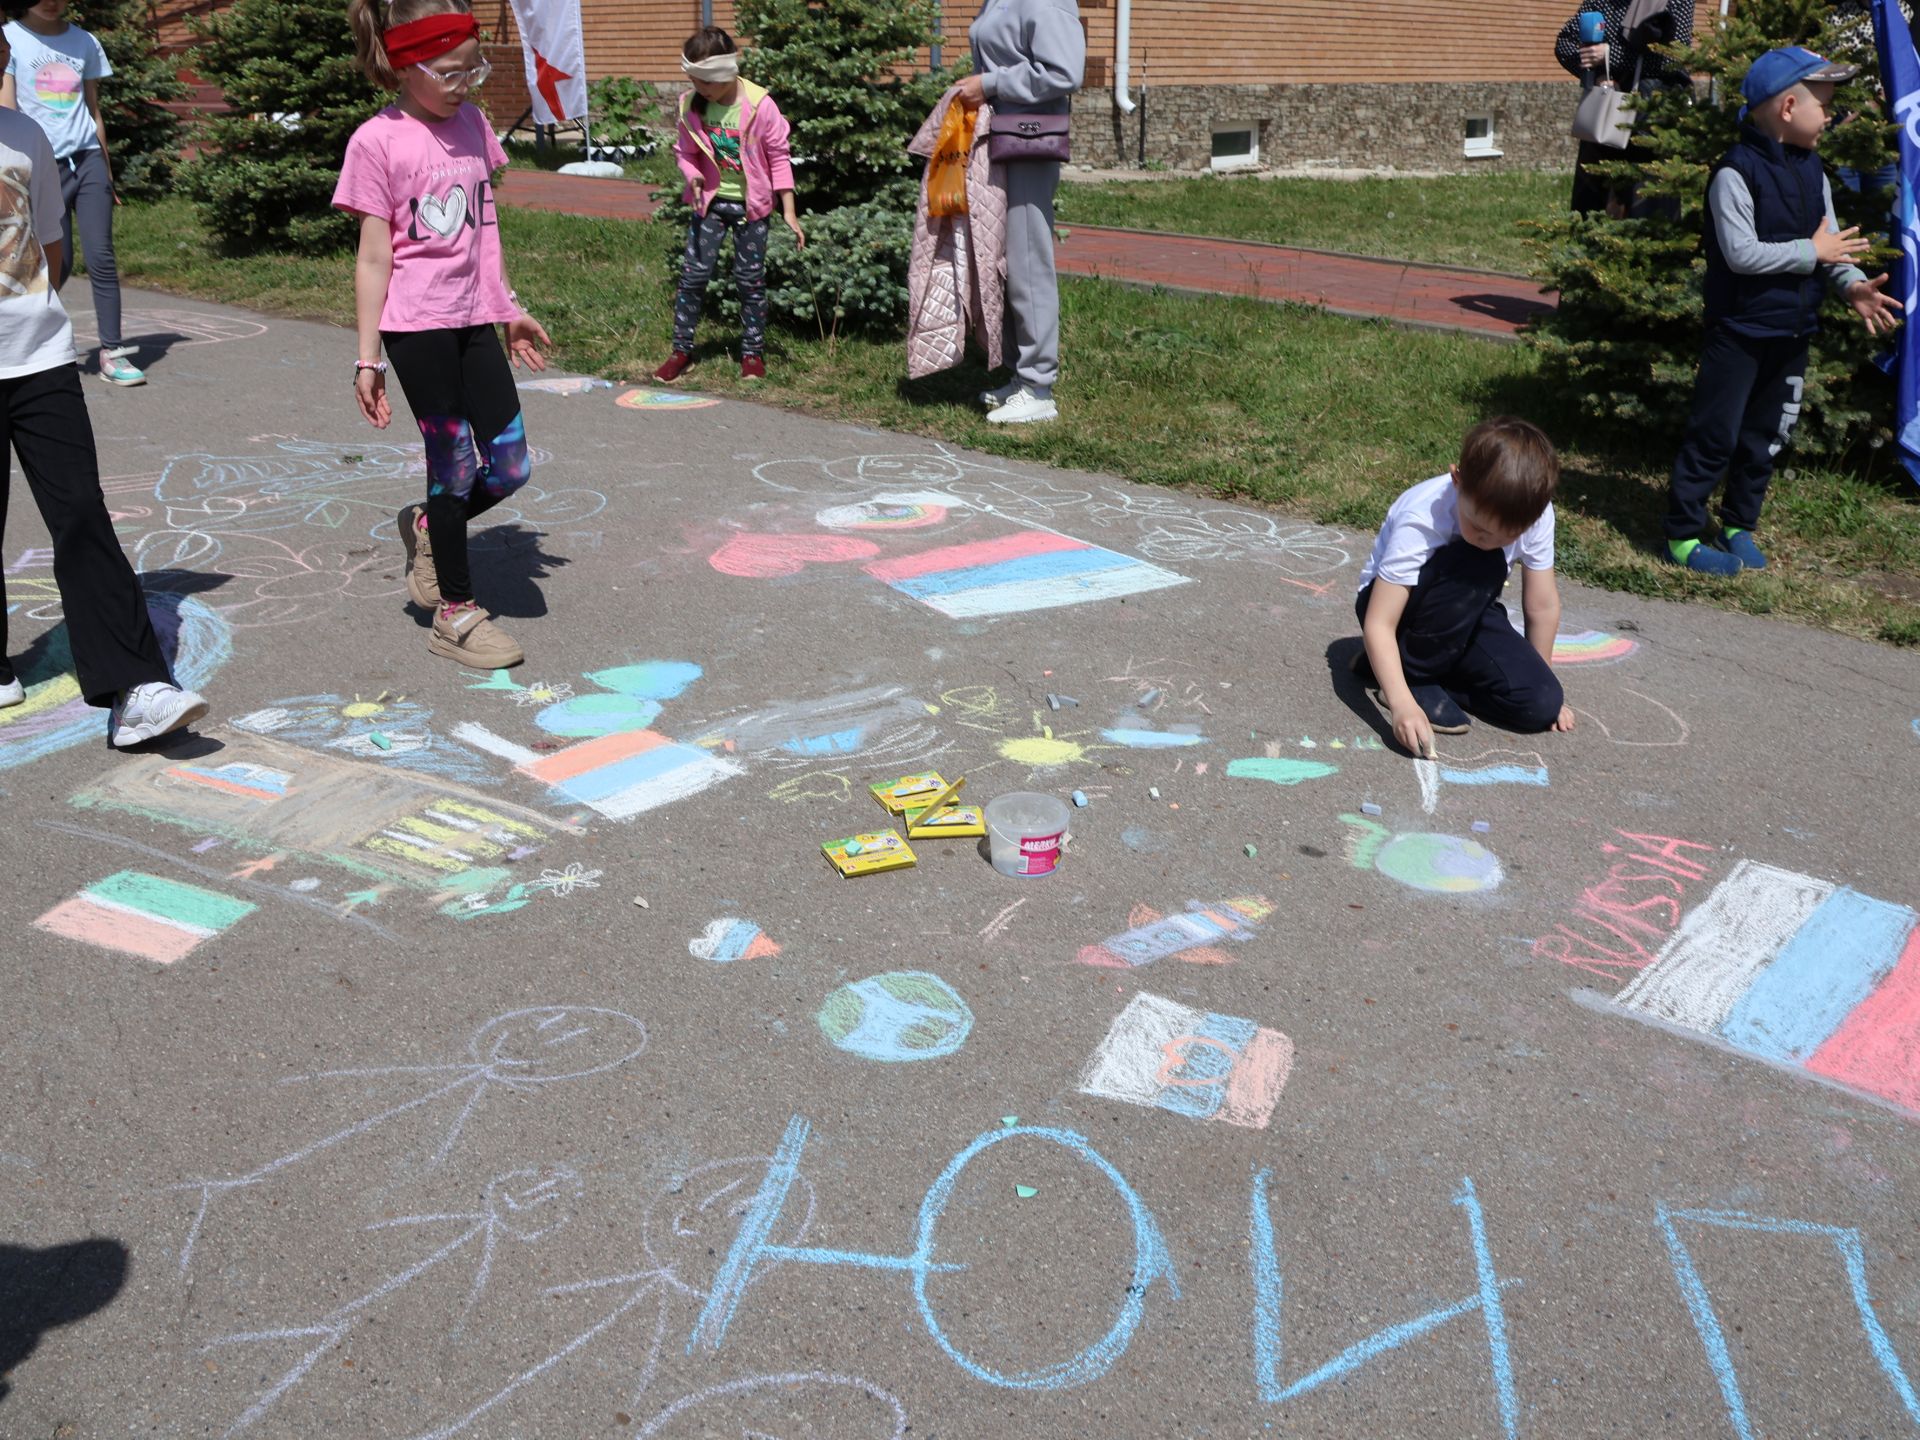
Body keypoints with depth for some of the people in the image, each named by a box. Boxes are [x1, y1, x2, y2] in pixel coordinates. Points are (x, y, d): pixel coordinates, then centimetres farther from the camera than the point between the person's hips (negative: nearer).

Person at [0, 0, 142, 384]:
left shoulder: (85, 43, 11)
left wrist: (108, 172, 16)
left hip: (88, 161, 3)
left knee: (101, 259, -6)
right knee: (58, 266, -2)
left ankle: (112, 352, -3)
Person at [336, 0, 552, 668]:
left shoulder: (471, 124, 9)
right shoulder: (377, 142, -9)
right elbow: (374, 257, -8)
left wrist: (511, 309, 20)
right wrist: (367, 358, -8)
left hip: (474, 319, 6)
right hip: (417, 323, -6)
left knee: (509, 467, 3)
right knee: (455, 465, 0)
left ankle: (426, 525, 33)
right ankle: (455, 614, 15)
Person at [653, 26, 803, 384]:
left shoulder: (759, 106, -17)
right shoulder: (691, 104, -9)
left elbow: (779, 159, -10)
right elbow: (684, 151, 4)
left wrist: (789, 212, -11)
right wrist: (692, 175, -19)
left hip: (751, 204, -2)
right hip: (711, 201, 3)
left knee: (751, 279, 5)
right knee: (693, 274, 2)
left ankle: (753, 353, 19)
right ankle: (682, 350, 13)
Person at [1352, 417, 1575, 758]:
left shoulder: (1534, 514, -21)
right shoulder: (1420, 521, -33)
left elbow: (1542, 605, -9)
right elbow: (1378, 624, -35)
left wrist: (1544, 687, 0)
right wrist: (1402, 702, -47)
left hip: (1465, 613, 4)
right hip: (1397, 603, -4)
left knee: (1541, 706, -17)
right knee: (1479, 566, -35)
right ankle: (1413, 674, -17)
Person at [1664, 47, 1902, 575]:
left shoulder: (1812, 171, 8)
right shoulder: (1737, 172, -16)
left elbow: (1831, 245, 7)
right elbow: (1741, 253, -22)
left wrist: (1853, 284, -11)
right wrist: (1811, 251, -15)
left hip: (1792, 332, 8)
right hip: (1740, 331, -8)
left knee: (1764, 437, 15)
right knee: (1715, 436, -3)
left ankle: (1739, 524, 27)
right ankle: (1683, 533, 5)